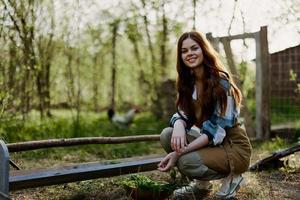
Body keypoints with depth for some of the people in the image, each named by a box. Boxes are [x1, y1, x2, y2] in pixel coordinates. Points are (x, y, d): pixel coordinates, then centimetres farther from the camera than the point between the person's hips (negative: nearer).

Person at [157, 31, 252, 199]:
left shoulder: (221, 81, -20)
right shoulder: (188, 82, 2)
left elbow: (216, 130, -25)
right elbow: (182, 114, 0)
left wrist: (180, 152, -31)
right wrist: (179, 126, -27)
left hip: (234, 146, -7)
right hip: (207, 140, 7)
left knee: (187, 161, -29)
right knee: (167, 135, -13)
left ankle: (231, 177, -1)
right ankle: (201, 184, 4)